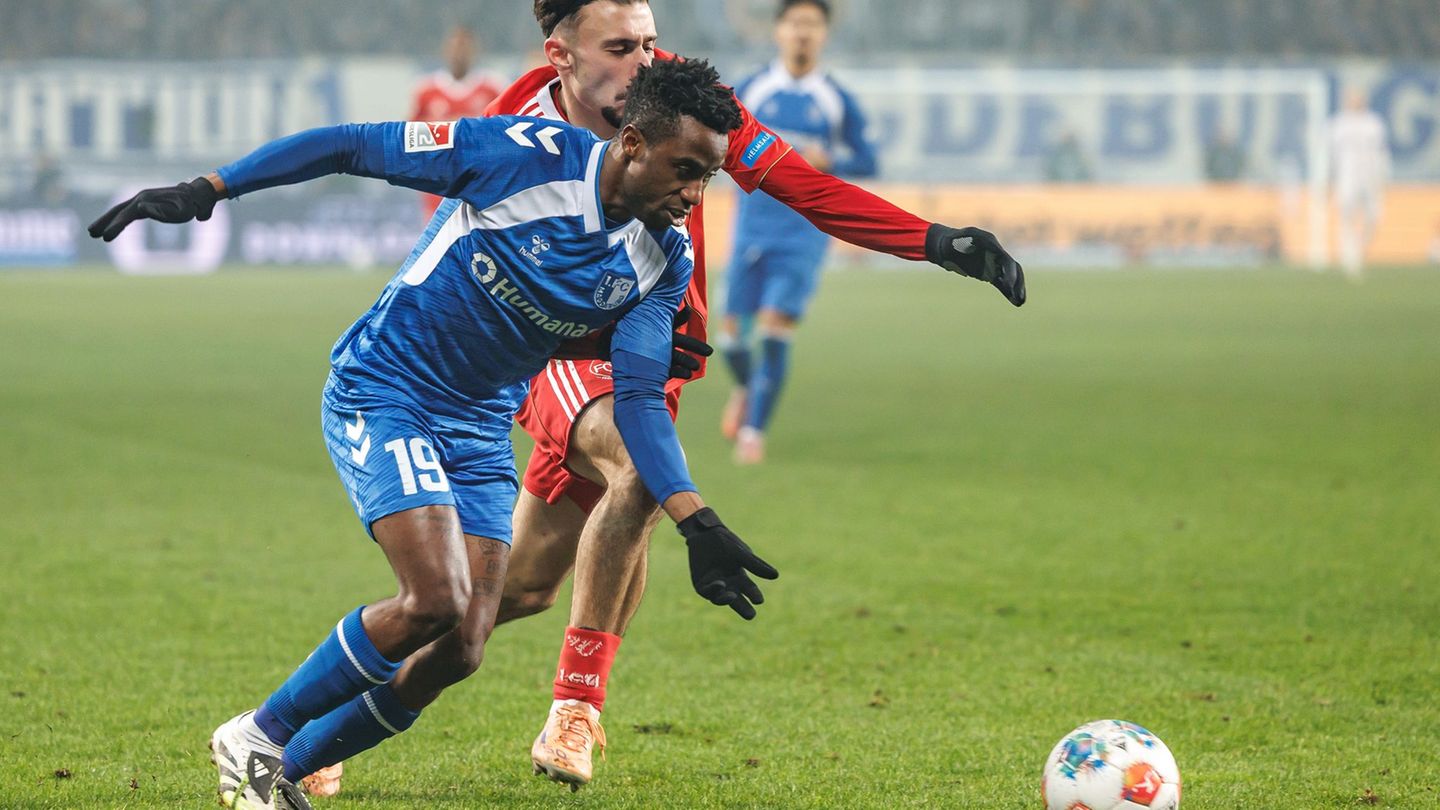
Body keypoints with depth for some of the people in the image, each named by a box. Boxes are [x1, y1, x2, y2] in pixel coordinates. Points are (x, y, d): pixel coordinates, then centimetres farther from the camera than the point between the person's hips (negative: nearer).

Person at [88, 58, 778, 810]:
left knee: (459, 650, -5)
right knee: (435, 601, -23)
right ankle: (255, 739, -2)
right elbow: (351, 146, -17)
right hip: (382, 391, -6)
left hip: (481, 428, 6)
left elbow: (638, 400, 0)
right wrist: (203, 191, -20)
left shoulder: (663, 260, -4)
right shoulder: (526, 155, -21)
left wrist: (697, 523, -13)